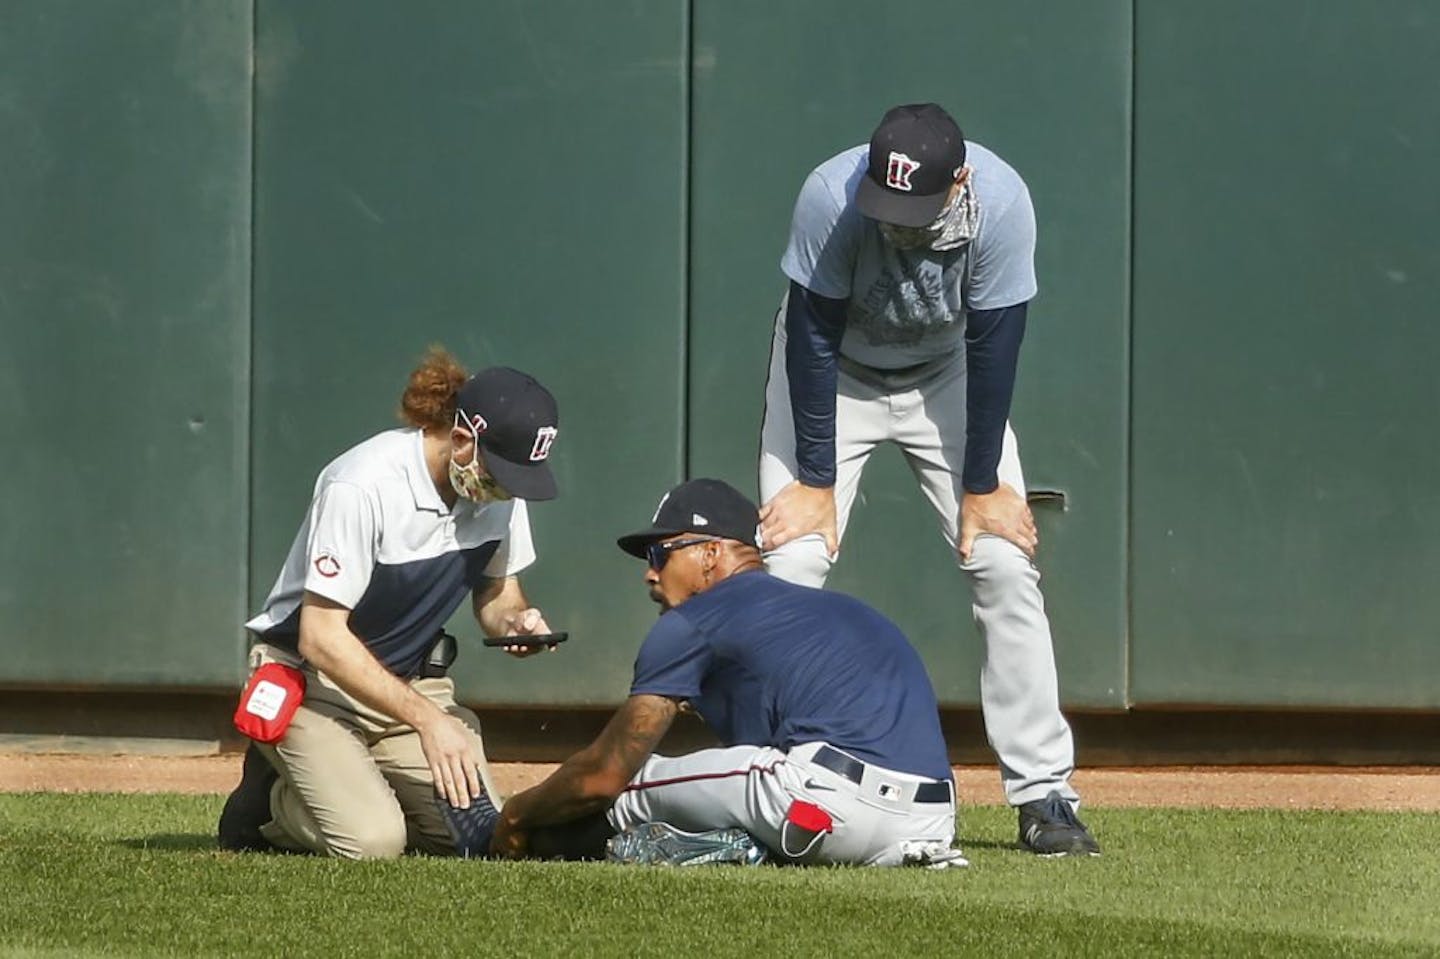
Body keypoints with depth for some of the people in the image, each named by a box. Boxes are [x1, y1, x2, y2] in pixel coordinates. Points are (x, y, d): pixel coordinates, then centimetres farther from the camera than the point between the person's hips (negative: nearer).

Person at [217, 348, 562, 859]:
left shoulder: (500, 488, -8)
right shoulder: (363, 486, -28)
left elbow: (495, 593, 8)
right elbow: (321, 637, -27)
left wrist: (514, 619, -18)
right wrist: (426, 719, -32)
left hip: (412, 681, 6)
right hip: (310, 679, -6)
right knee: (372, 841, -27)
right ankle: (271, 797, 6)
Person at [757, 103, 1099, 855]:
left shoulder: (1001, 203, -31)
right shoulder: (831, 197, -34)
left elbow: (993, 344, -21)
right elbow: (814, 339, -24)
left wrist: (981, 487, -16)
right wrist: (815, 481, -20)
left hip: (946, 375, 1)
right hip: (833, 373, -1)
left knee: (1004, 562, -9)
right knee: (791, 564, -13)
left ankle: (1043, 793, -5)